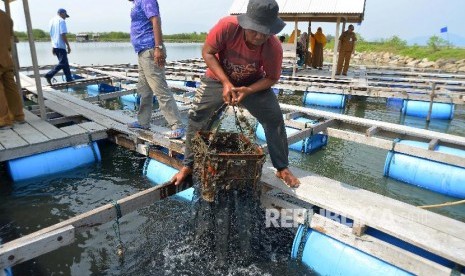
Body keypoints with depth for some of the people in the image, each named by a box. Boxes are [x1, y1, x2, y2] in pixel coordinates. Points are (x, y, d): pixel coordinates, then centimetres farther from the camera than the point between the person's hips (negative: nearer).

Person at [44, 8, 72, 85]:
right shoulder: (61, 21, -8)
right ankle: (49, 75, -14)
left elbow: (51, 35, 19)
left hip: (55, 46, 9)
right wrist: (68, 45, -13)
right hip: (61, 46, -9)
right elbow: (63, 35, -17)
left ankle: (69, 79, 16)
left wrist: (53, 46, 22)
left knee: (65, 63, 13)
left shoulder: (52, 21, 17)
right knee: (62, 63, -6)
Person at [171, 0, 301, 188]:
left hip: (253, 83, 1)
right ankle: (188, 165, 9)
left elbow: (272, 78, -14)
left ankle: (282, 168, 11)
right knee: (197, 118, -9)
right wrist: (226, 83, -30)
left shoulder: (274, 48, -28)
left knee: (275, 120, -7)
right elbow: (207, 52, -21)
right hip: (218, 78, 0)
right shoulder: (227, 26, -33)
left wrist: (248, 90, -31)